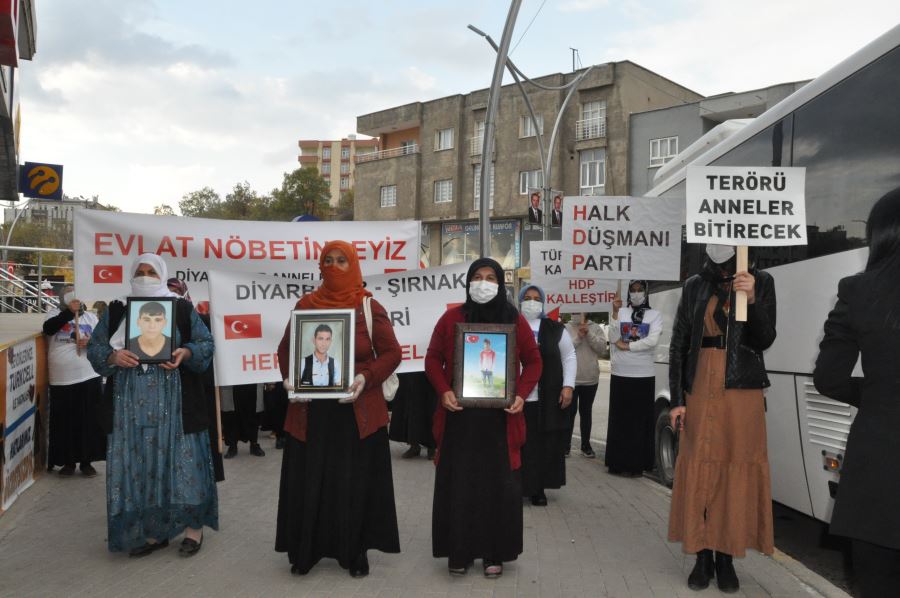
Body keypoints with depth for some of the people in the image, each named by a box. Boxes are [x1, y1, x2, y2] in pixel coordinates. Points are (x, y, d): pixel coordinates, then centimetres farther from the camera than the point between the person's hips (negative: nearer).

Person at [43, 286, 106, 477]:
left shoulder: (90, 316, 9)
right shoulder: (55, 314, 5)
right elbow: (48, 328, -15)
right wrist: (69, 312, -21)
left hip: (89, 378, 1)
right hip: (61, 380, 0)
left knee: (90, 422, 3)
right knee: (64, 423, 6)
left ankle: (87, 461, 15)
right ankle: (68, 461, 19)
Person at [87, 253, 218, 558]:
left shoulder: (183, 309, 4)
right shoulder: (116, 311, 10)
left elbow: (206, 343, 2)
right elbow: (94, 347, 8)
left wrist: (186, 353, -18)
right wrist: (114, 356, -13)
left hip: (173, 400, -2)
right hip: (131, 402, 2)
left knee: (181, 459, -1)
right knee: (138, 462, 4)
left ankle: (194, 526, 11)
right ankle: (152, 531, 15)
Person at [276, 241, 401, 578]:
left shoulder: (370, 307, 0)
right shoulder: (305, 305, 6)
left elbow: (391, 352, -2)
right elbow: (286, 348, 11)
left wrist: (366, 378, -18)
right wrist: (289, 378, -8)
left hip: (357, 410, -2)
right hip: (311, 409, 2)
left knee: (355, 482, 5)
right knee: (308, 481, 6)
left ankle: (355, 553, 18)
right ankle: (304, 552, 21)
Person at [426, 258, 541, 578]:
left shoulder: (515, 320, 2)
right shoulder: (451, 318, 1)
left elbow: (533, 361, 7)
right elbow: (433, 359, 5)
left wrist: (522, 395, -8)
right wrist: (443, 391, -11)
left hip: (500, 418, 0)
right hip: (459, 416, 0)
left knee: (499, 485, 5)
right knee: (458, 484, 5)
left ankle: (495, 553, 19)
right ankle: (458, 552, 18)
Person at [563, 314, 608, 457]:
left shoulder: (596, 328, 4)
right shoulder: (566, 328, -1)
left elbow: (602, 348, -6)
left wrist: (589, 334, -14)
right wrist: (578, 337, -17)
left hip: (591, 379, 2)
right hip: (570, 379, -2)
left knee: (586, 412, 12)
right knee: (570, 412, 3)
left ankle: (586, 445, 20)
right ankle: (566, 445, 11)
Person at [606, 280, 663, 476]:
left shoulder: (654, 315, 5)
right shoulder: (620, 313, 8)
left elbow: (652, 341, -10)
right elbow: (613, 339, -6)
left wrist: (626, 345, -8)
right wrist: (615, 312, -10)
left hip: (644, 375, -1)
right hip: (620, 374, 1)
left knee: (641, 419, 0)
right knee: (620, 419, 2)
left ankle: (637, 463, 5)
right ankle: (618, 462, 7)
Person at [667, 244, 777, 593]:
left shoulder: (761, 282, 3)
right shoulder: (694, 286, 6)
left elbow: (764, 341, -3)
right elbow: (678, 345, 5)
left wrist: (751, 299, -19)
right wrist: (677, 400, -1)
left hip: (742, 392, -1)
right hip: (700, 391, 1)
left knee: (737, 471, 3)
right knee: (699, 472, 2)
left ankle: (726, 558, 14)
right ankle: (702, 558, 11)